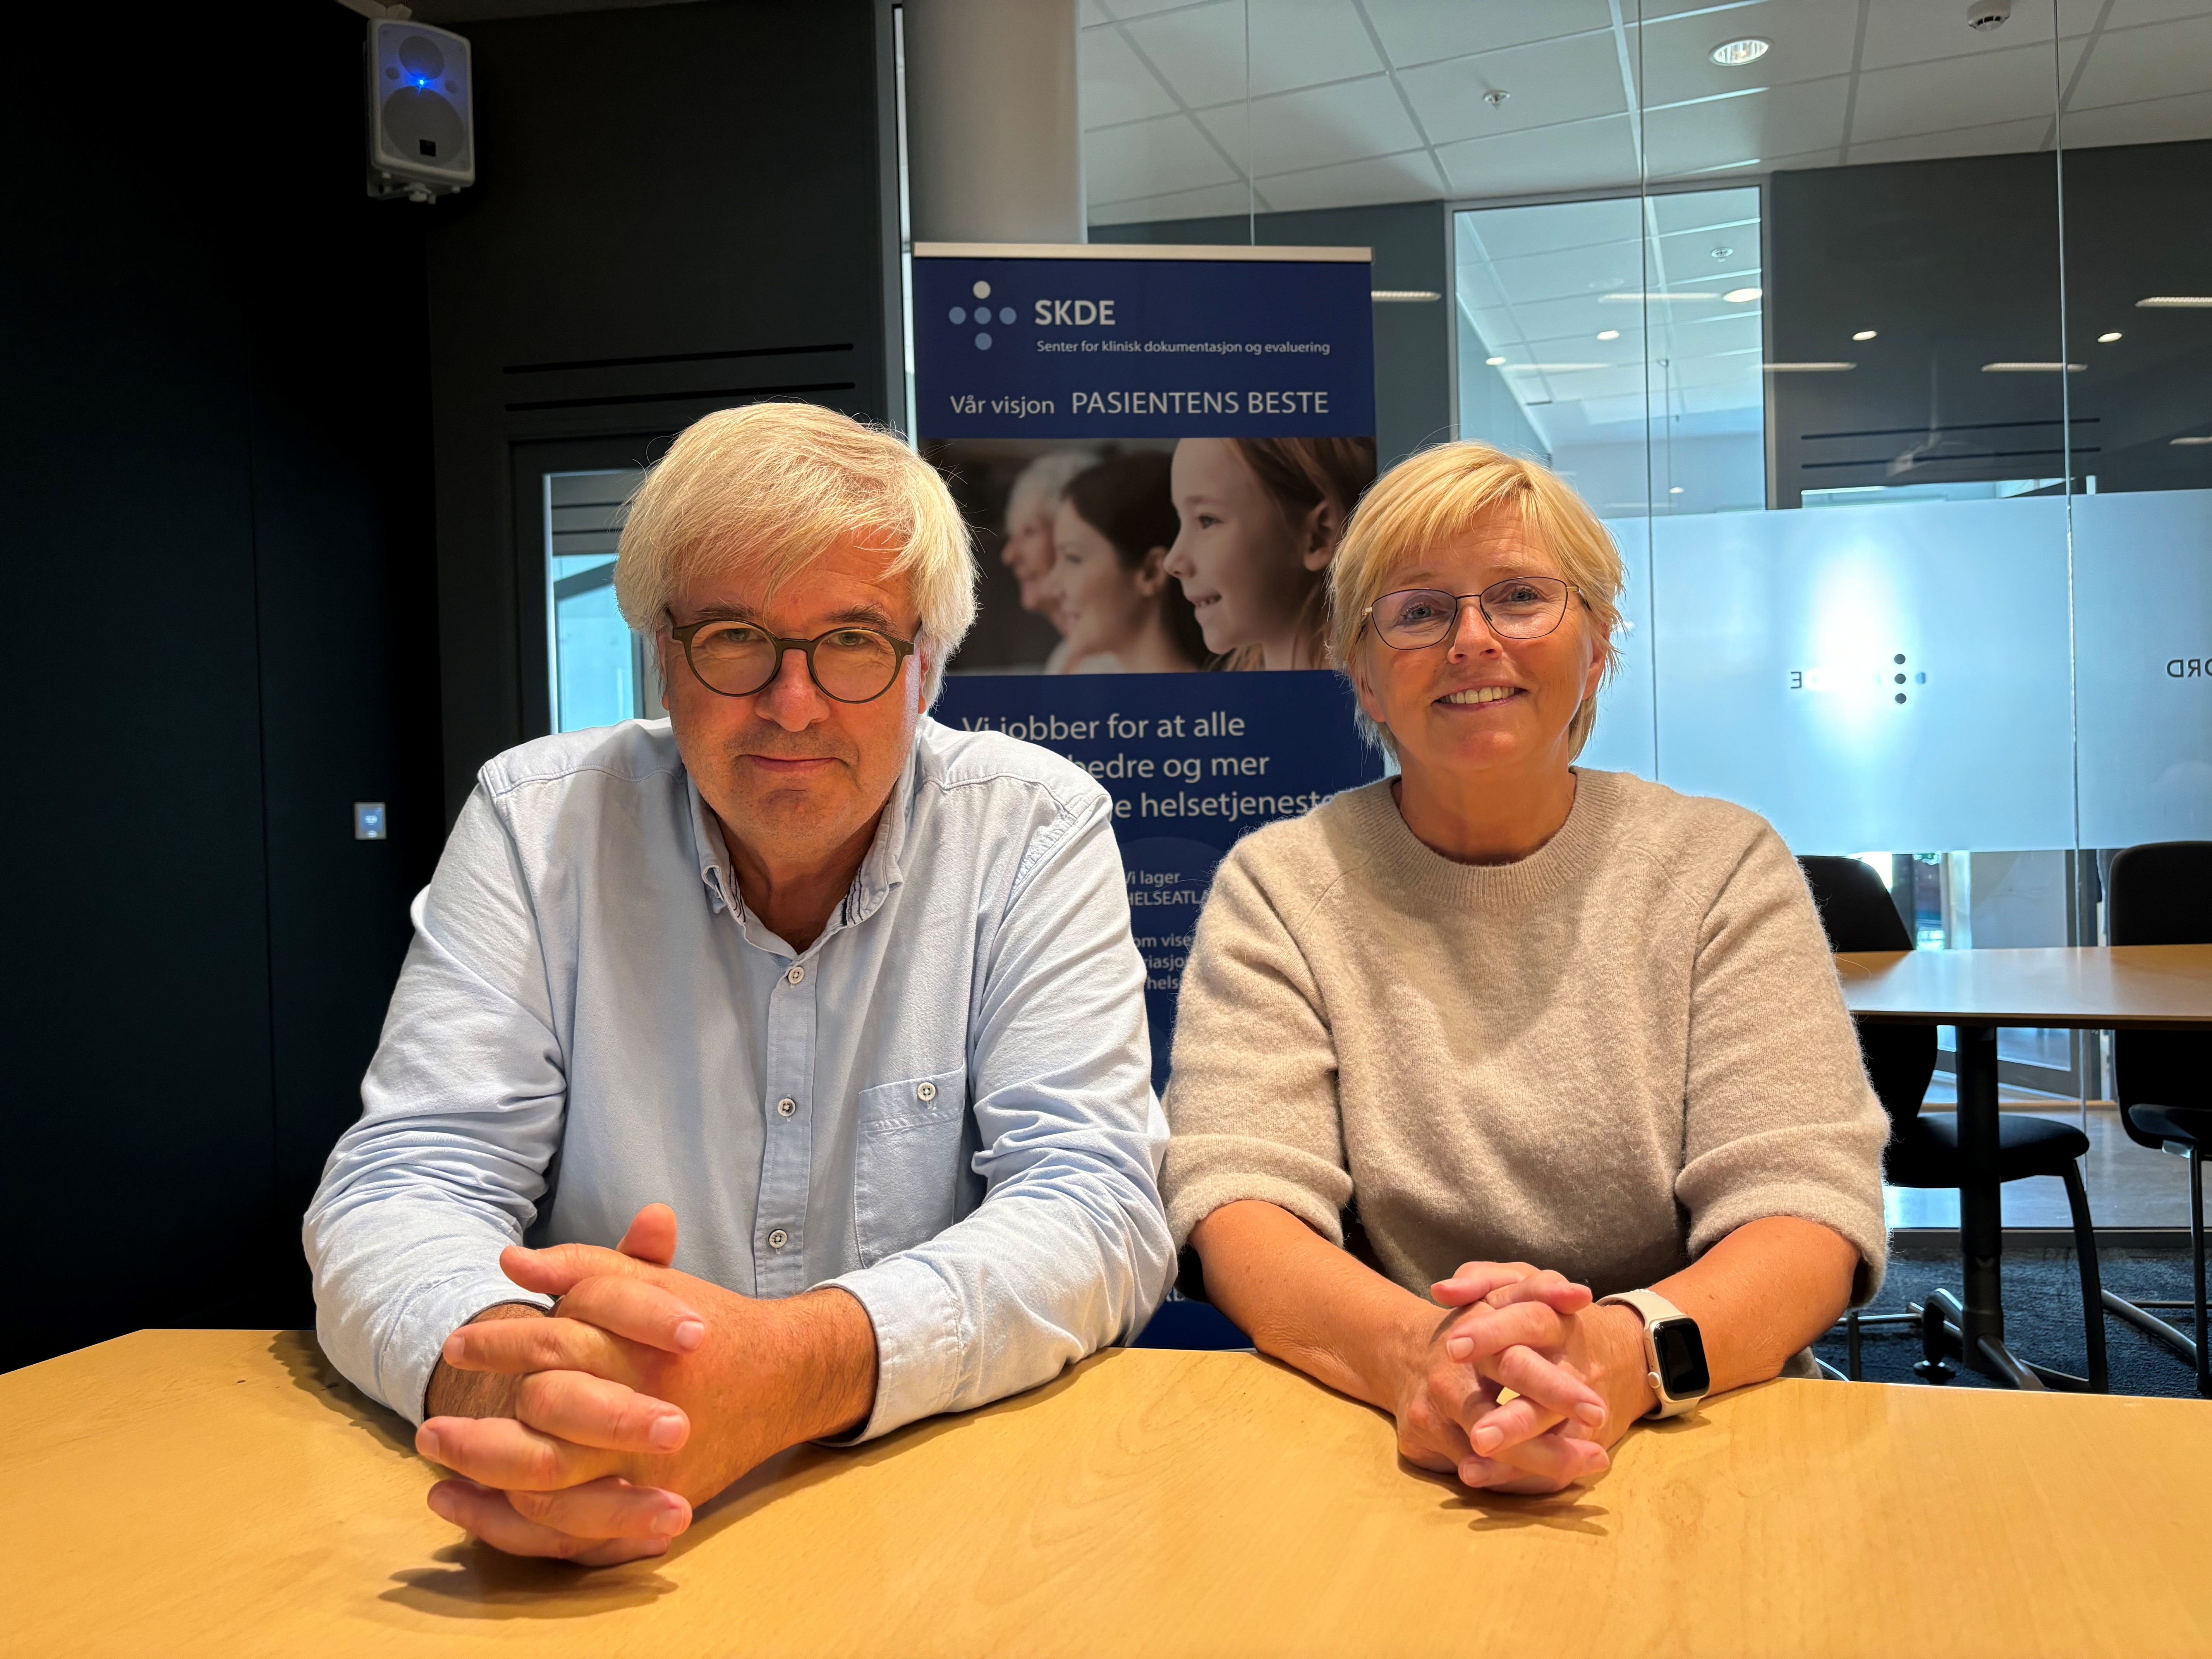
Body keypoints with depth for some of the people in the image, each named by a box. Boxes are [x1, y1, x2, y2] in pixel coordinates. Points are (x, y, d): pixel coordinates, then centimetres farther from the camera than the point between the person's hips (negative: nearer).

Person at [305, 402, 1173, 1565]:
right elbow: (405, 1183, -6)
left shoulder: (1038, 831, -4)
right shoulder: (538, 821, -1)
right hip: (612, 1551, 2)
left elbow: (1093, 1206, -13)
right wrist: (495, 1367, -30)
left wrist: (795, 1365, -31)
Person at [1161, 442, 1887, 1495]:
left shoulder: (1723, 868, 4)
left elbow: (1805, 1208, -7)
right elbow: (1238, 1204, -9)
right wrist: (1412, 1354, -31)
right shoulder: (1279, 885, 4)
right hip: (1376, 1450, 1)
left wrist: (1626, 1351, -29)